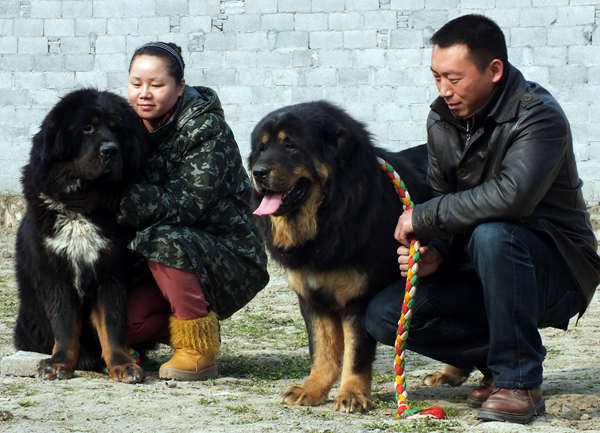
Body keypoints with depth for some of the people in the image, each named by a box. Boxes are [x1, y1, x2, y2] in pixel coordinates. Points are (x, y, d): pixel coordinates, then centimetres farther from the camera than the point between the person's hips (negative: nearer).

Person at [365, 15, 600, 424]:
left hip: (557, 267, -6)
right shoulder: (442, 120, 4)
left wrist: (423, 217, -25)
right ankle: (498, 359, 4)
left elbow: (511, 196, -35)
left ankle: (520, 382, -24)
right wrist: (433, 254, -13)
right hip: (482, 273, 7)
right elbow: (441, 197, 10)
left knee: (492, 236, -39)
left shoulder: (539, 115, -19)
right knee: (383, 314, -13)